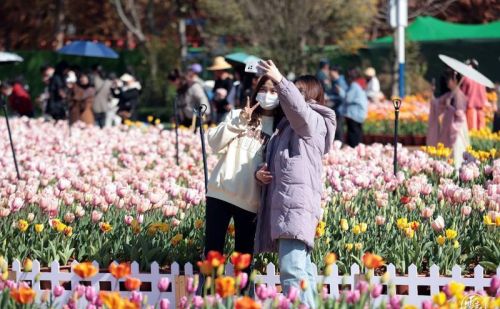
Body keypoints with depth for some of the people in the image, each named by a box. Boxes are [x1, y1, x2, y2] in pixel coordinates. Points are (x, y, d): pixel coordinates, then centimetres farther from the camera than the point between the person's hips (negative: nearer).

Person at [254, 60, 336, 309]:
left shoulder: (313, 121, 2)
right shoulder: (285, 127, 29)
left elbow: (297, 107, -21)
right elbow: (273, 163, 34)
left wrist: (279, 81, -33)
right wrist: (259, 173, 11)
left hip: (297, 204, -9)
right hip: (282, 203, 9)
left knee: (292, 271, -20)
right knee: (301, 269, 9)